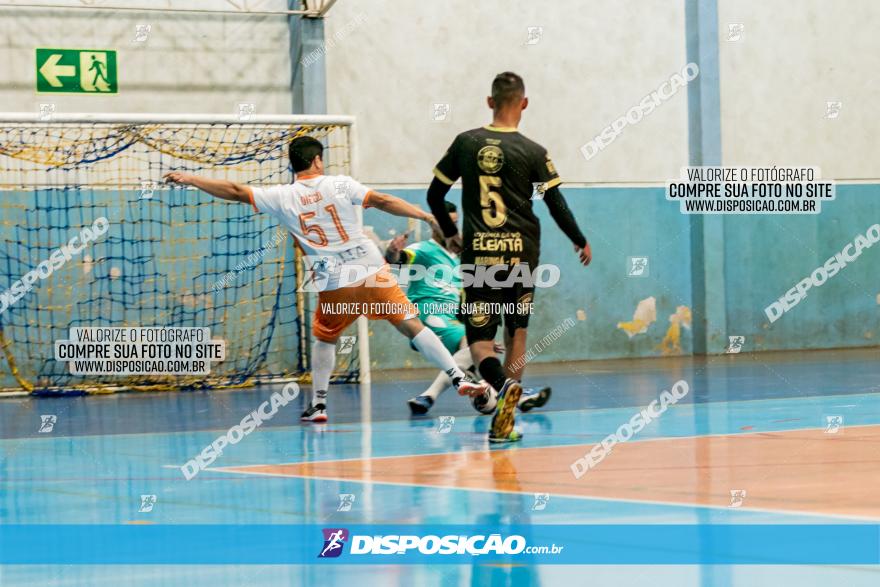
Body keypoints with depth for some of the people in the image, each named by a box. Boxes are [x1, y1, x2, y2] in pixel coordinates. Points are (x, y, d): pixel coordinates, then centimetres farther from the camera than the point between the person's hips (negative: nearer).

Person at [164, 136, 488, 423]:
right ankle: (459, 377, -10)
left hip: (333, 284, 1)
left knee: (324, 337, 24)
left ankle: (318, 404, 21)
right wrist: (426, 215, -3)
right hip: (371, 271, -1)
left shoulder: (282, 196, 3)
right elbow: (383, 201, -6)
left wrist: (189, 179, 13)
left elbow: (235, 191, 5)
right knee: (412, 324, -1)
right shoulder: (339, 184, 0)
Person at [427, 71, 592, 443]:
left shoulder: (465, 143, 4)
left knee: (479, 340, 2)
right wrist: (580, 242, 16)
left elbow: (434, 195, 10)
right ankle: (503, 422, 12)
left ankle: (502, 384, -31)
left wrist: (450, 234, 26)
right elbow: (557, 206, 0)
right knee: (516, 333, 15)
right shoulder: (532, 152, -1)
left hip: (478, 254, 0)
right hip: (521, 252, 0)